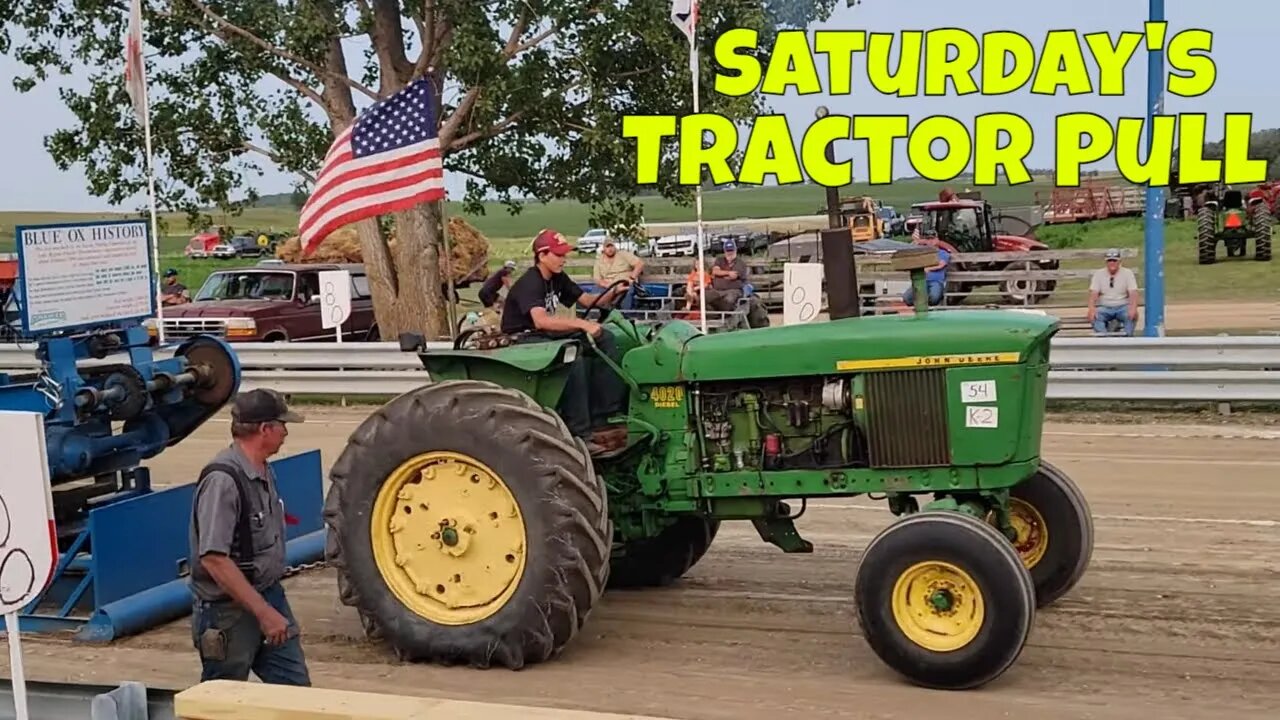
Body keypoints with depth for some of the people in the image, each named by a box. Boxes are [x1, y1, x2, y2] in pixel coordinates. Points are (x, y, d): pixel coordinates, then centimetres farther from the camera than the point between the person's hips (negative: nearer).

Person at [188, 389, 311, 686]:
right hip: (229, 611, -9)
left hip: (268, 596, 9)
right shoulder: (222, 480, -22)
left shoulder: (264, 472, 8)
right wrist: (263, 612, -25)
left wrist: (272, 605, 17)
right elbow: (214, 559, -27)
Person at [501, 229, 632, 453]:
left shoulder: (557, 278, 6)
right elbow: (541, 320, -38)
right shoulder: (529, 283, -21)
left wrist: (614, 293, -9)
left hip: (546, 335, 9)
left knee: (604, 340, -6)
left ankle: (601, 419, -10)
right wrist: (581, 323, -43)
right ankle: (579, 434, -33)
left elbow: (587, 300, 10)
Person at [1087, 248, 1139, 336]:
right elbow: (1093, 293, -8)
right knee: (1094, 316, -31)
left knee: (1132, 315, -32)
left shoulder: (1127, 273, 1)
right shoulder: (1098, 274, 3)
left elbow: (1133, 293, -10)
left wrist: (1133, 308, -32)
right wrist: (1091, 308, -30)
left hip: (1122, 307, 0)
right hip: (1104, 307, 1)